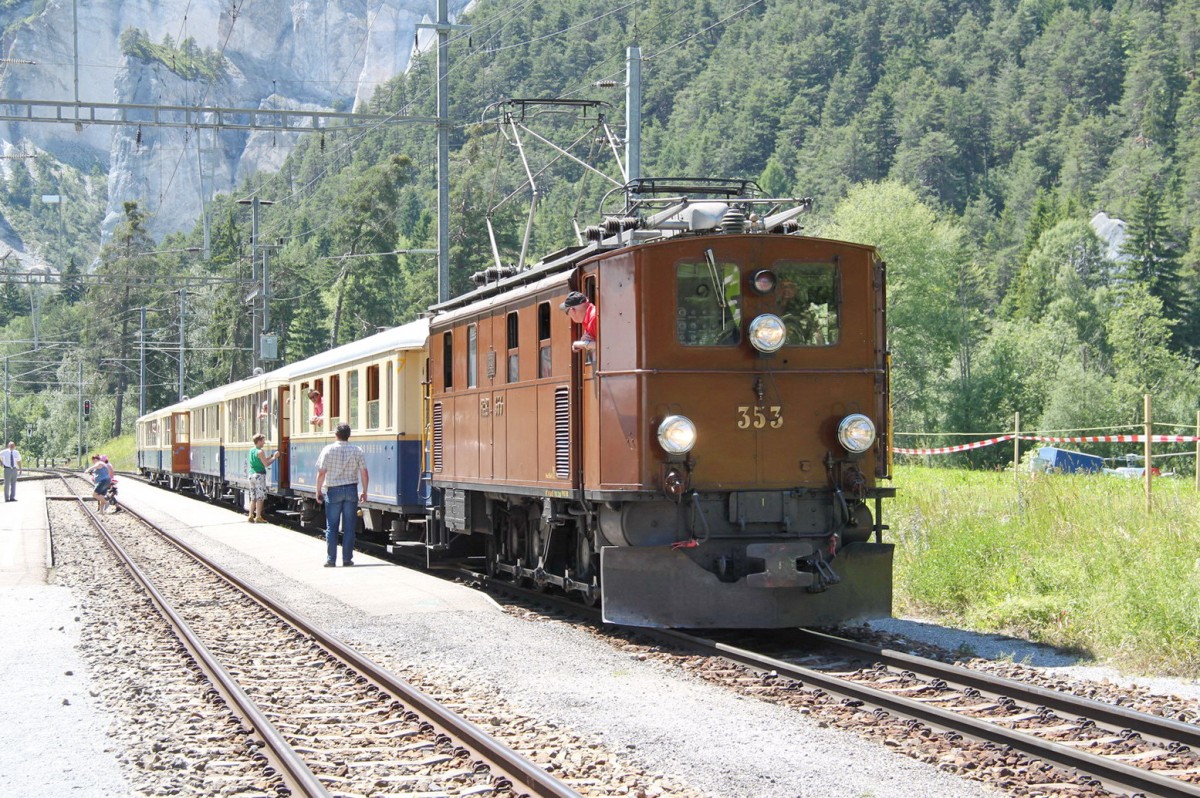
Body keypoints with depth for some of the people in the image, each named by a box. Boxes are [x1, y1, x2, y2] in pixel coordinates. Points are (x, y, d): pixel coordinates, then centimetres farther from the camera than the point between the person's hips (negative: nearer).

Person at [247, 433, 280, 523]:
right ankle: (258, 517, -8)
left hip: (252, 474, 8)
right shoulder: (260, 452, -13)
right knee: (260, 497, -6)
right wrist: (274, 457, -4)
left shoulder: (252, 451, 13)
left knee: (253, 497, 12)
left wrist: (271, 456, 17)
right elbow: (266, 464, -15)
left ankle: (251, 516, 11)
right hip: (259, 475, -8)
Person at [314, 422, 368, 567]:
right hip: (351, 490, 1)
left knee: (331, 527, 4)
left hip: (333, 490, -1)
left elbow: (321, 473, -7)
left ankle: (331, 559, 2)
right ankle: (347, 559, 6)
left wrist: (319, 492, 2)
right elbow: (364, 474, -1)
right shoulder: (357, 451, 0)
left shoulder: (328, 450, -5)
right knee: (349, 527, 5)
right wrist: (364, 492, 10)